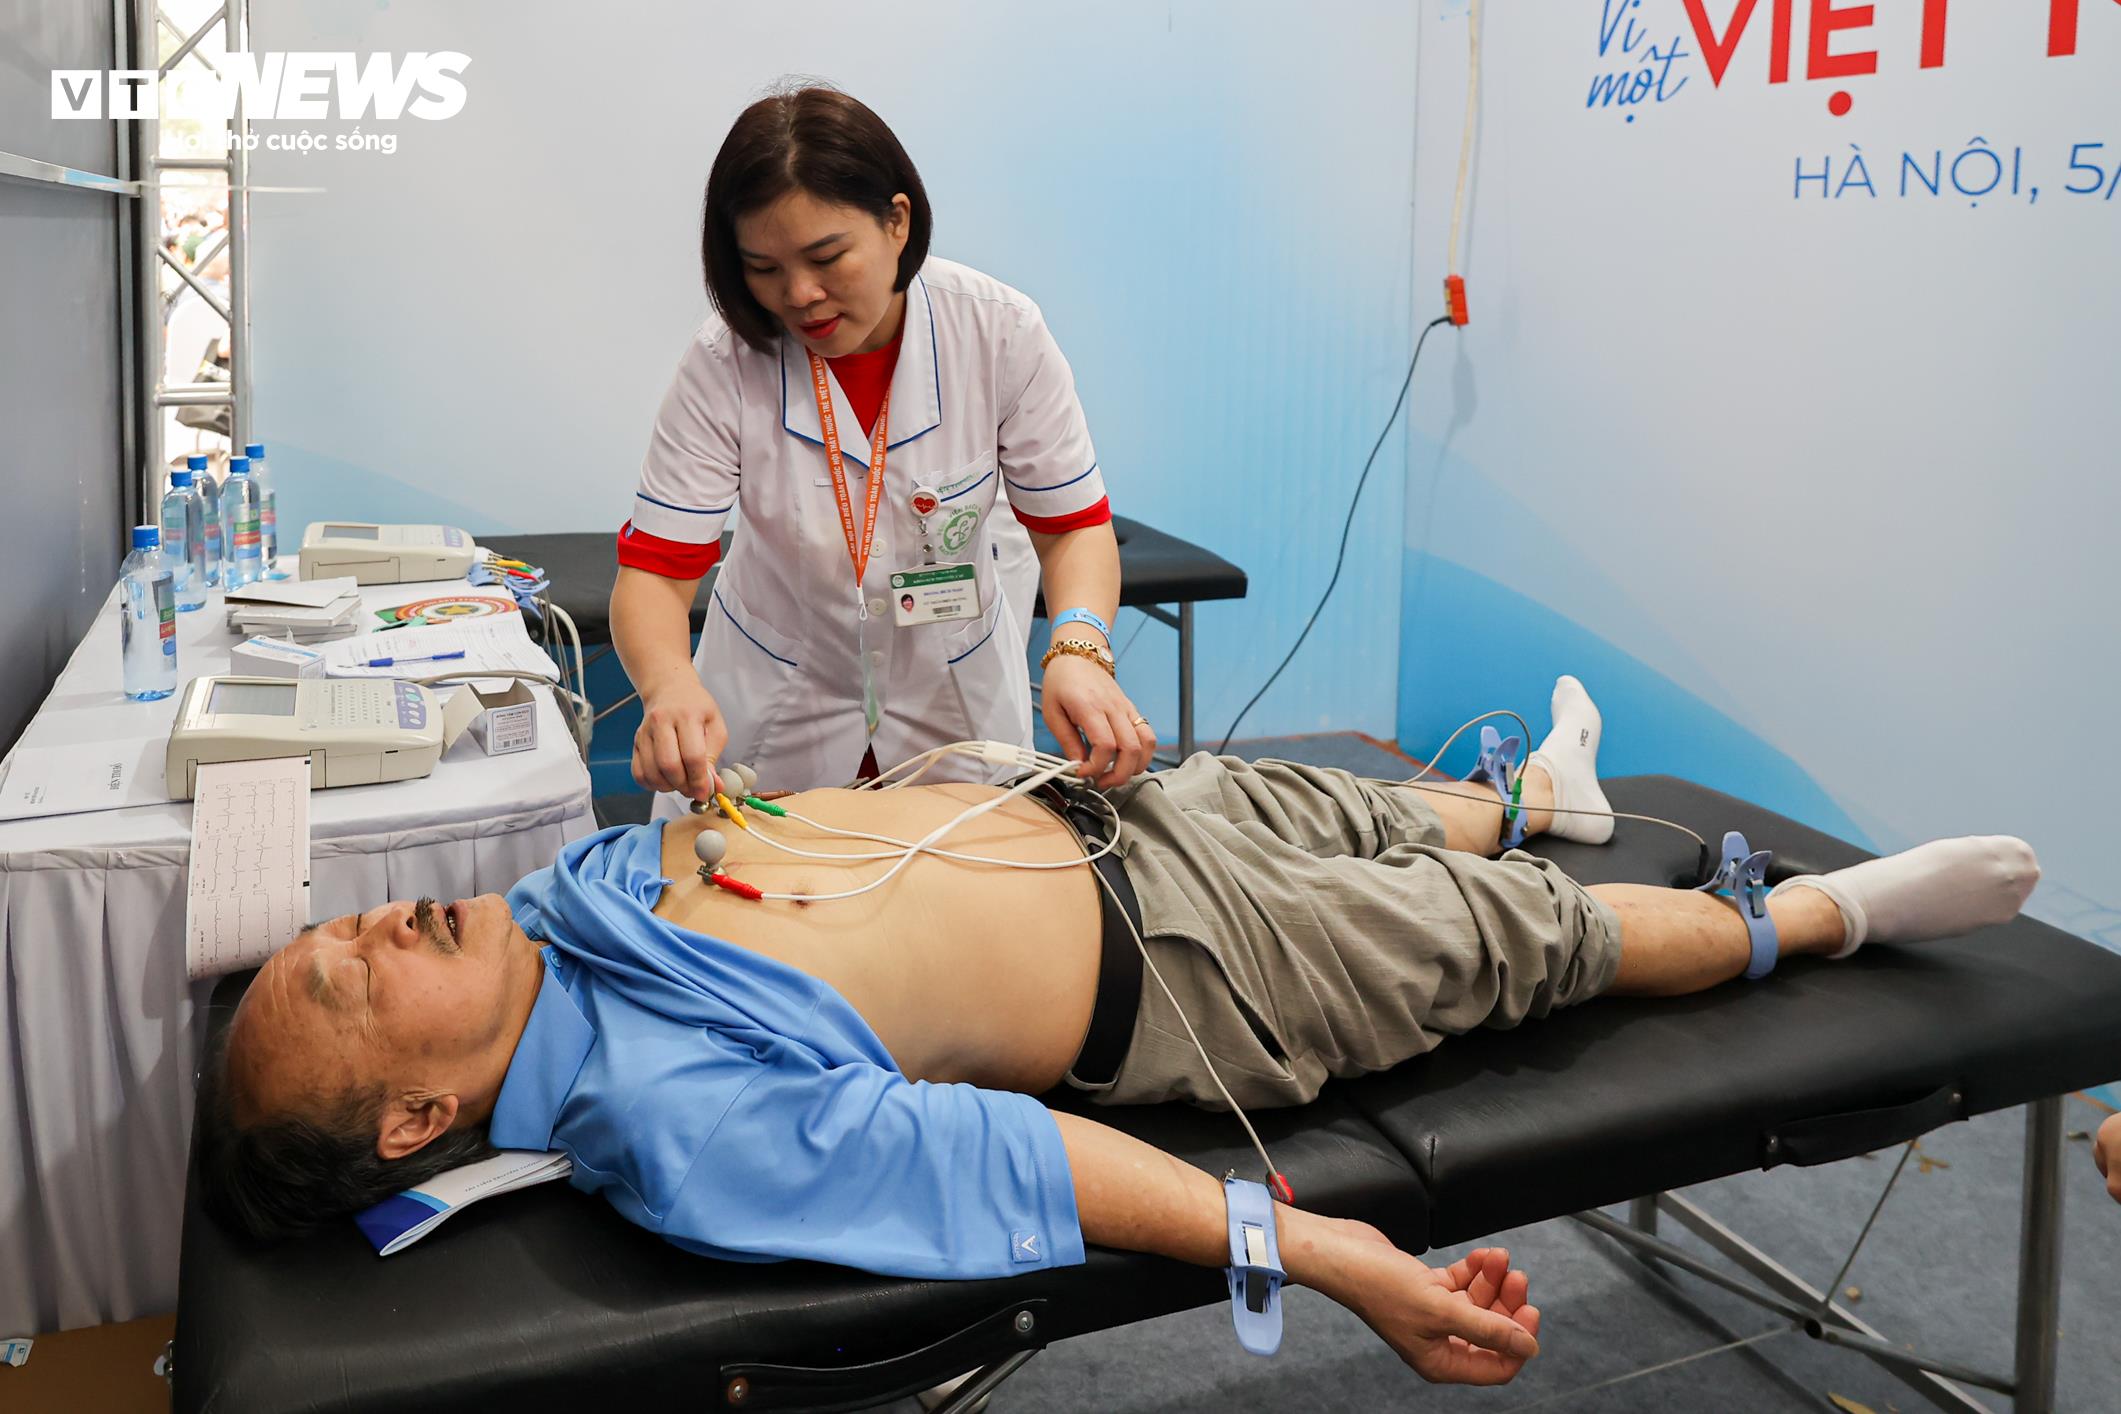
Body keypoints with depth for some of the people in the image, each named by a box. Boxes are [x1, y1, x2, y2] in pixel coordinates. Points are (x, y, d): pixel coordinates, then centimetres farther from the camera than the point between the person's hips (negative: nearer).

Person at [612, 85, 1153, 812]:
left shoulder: (999, 330, -20)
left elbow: (1072, 525, -12)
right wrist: (668, 686, -43)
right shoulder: (723, 363, -21)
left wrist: (1078, 649, -32)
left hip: (957, 698, 1)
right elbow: (654, 570, -21)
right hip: (776, 708, -1)